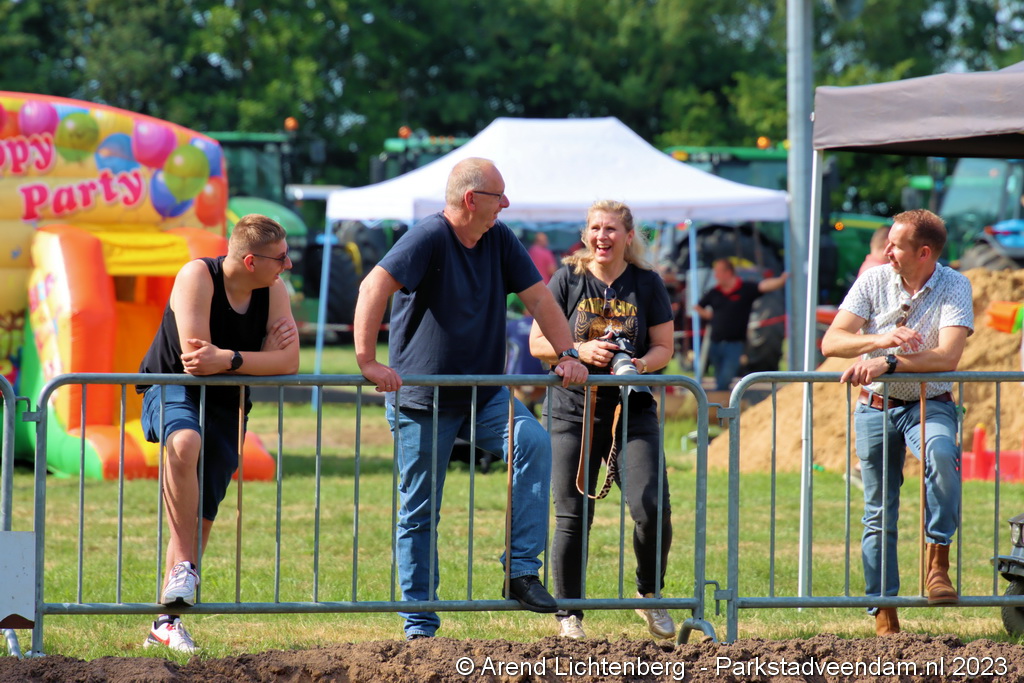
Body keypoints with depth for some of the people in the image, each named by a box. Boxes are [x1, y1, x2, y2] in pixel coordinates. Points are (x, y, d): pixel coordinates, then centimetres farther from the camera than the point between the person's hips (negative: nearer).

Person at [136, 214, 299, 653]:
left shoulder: (273, 290, -5)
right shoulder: (198, 277, -20)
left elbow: (288, 362, -15)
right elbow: (197, 356, -27)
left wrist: (228, 360, -30)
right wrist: (260, 357, -17)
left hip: (225, 405, 5)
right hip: (172, 391, -5)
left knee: (202, 513, 1)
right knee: (185, 443, -39)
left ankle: (167, 623, 10)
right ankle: (184, 567, -34)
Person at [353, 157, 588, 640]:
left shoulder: (500, 241, 6)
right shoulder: (429, 238, -14)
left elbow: (537, 298, 11)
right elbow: (374, 288, -26)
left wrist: (567, 354, 0)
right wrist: (367, 360, -34)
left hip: (485, 395, 5)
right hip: (422, 400, -5)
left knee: (534, 442, -23)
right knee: (419, 512, 1)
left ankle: (521, 570, -21)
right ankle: (419, 625, 10)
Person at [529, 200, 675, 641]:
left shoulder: (647, 284, 5)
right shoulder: (567, 280, 3)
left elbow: (663, 348, 6)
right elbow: (538, 343, 2)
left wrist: (642, 365, -15)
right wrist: (580, 351, -15)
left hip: (633, 410, 0)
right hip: (573, 411, 0)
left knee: (652, 508, -13)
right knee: (572, 518, -1)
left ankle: (650, 595, 11)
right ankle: (568, 615, 11)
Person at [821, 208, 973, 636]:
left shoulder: (954, 288, -10)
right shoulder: (873, 281, -2)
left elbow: (947, 357, -23)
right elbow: (831, 342, -8)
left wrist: (886, 364, -33)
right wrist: (882, 339, -25)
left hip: (929, 404, -3)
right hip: (875, 407, 3)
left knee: (941, 453, -35)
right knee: (879, 515, 3)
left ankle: (938, 563, -26)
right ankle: (884, 615, 10)